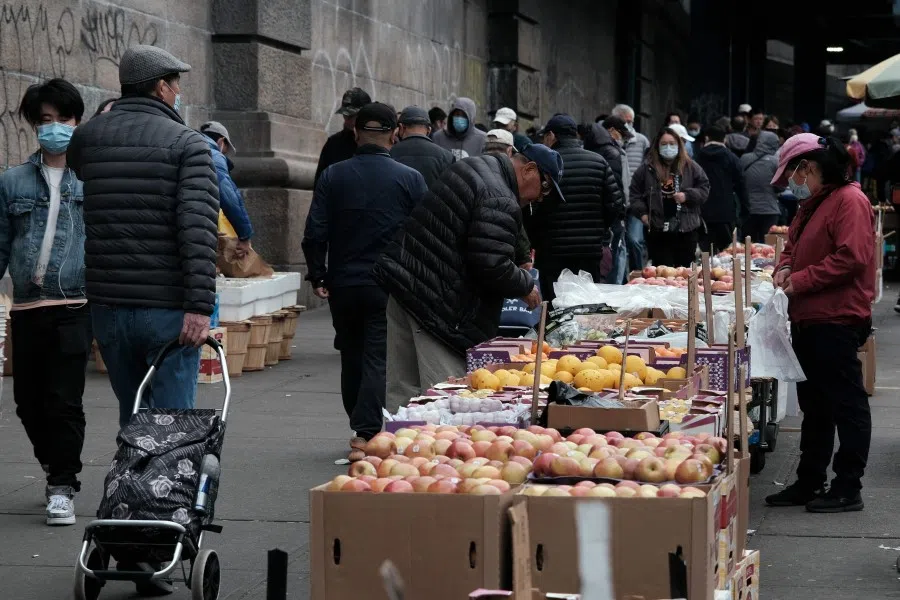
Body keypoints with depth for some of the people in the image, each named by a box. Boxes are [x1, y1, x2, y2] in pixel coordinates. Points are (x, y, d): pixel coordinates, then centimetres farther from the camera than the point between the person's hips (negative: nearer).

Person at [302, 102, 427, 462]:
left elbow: (315, 233, -4)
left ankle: (360, 428, 29)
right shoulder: (410, 179, -5)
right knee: (378, 360, -2)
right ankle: (366, 435, -13)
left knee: (352, 360, 17)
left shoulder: (333, 176, 0)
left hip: (343, 284, 3)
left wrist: (318, 276, 7)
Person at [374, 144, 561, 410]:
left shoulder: (471, 166, 15)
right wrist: (526, 286, -5)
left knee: (402, 389, 14)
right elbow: (492, 266, -23)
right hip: (436, 306, -10)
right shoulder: (500, 201, -17)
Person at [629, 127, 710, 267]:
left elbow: (704, 188, 8)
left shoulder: (690, 167, 6)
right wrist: (642, 213, -2)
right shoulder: (648, 168, 5)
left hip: (686, 230, 1)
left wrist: (687, 195, -8)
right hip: (657, 231, -1)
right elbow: (635, 193, 10)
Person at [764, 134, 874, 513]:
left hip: (836, 321, -10)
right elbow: (795, 246, 28)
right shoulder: (811, 205, 18)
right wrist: (785, 267, 5)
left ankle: (848, 488, 2)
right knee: (814, 406, 16)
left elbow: (850, 258, -23)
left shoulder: (849, 201, -14)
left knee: (846, 405, -3)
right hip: (808, 321, 10)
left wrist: (800, 280, -18)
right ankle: (810, 482, 23)